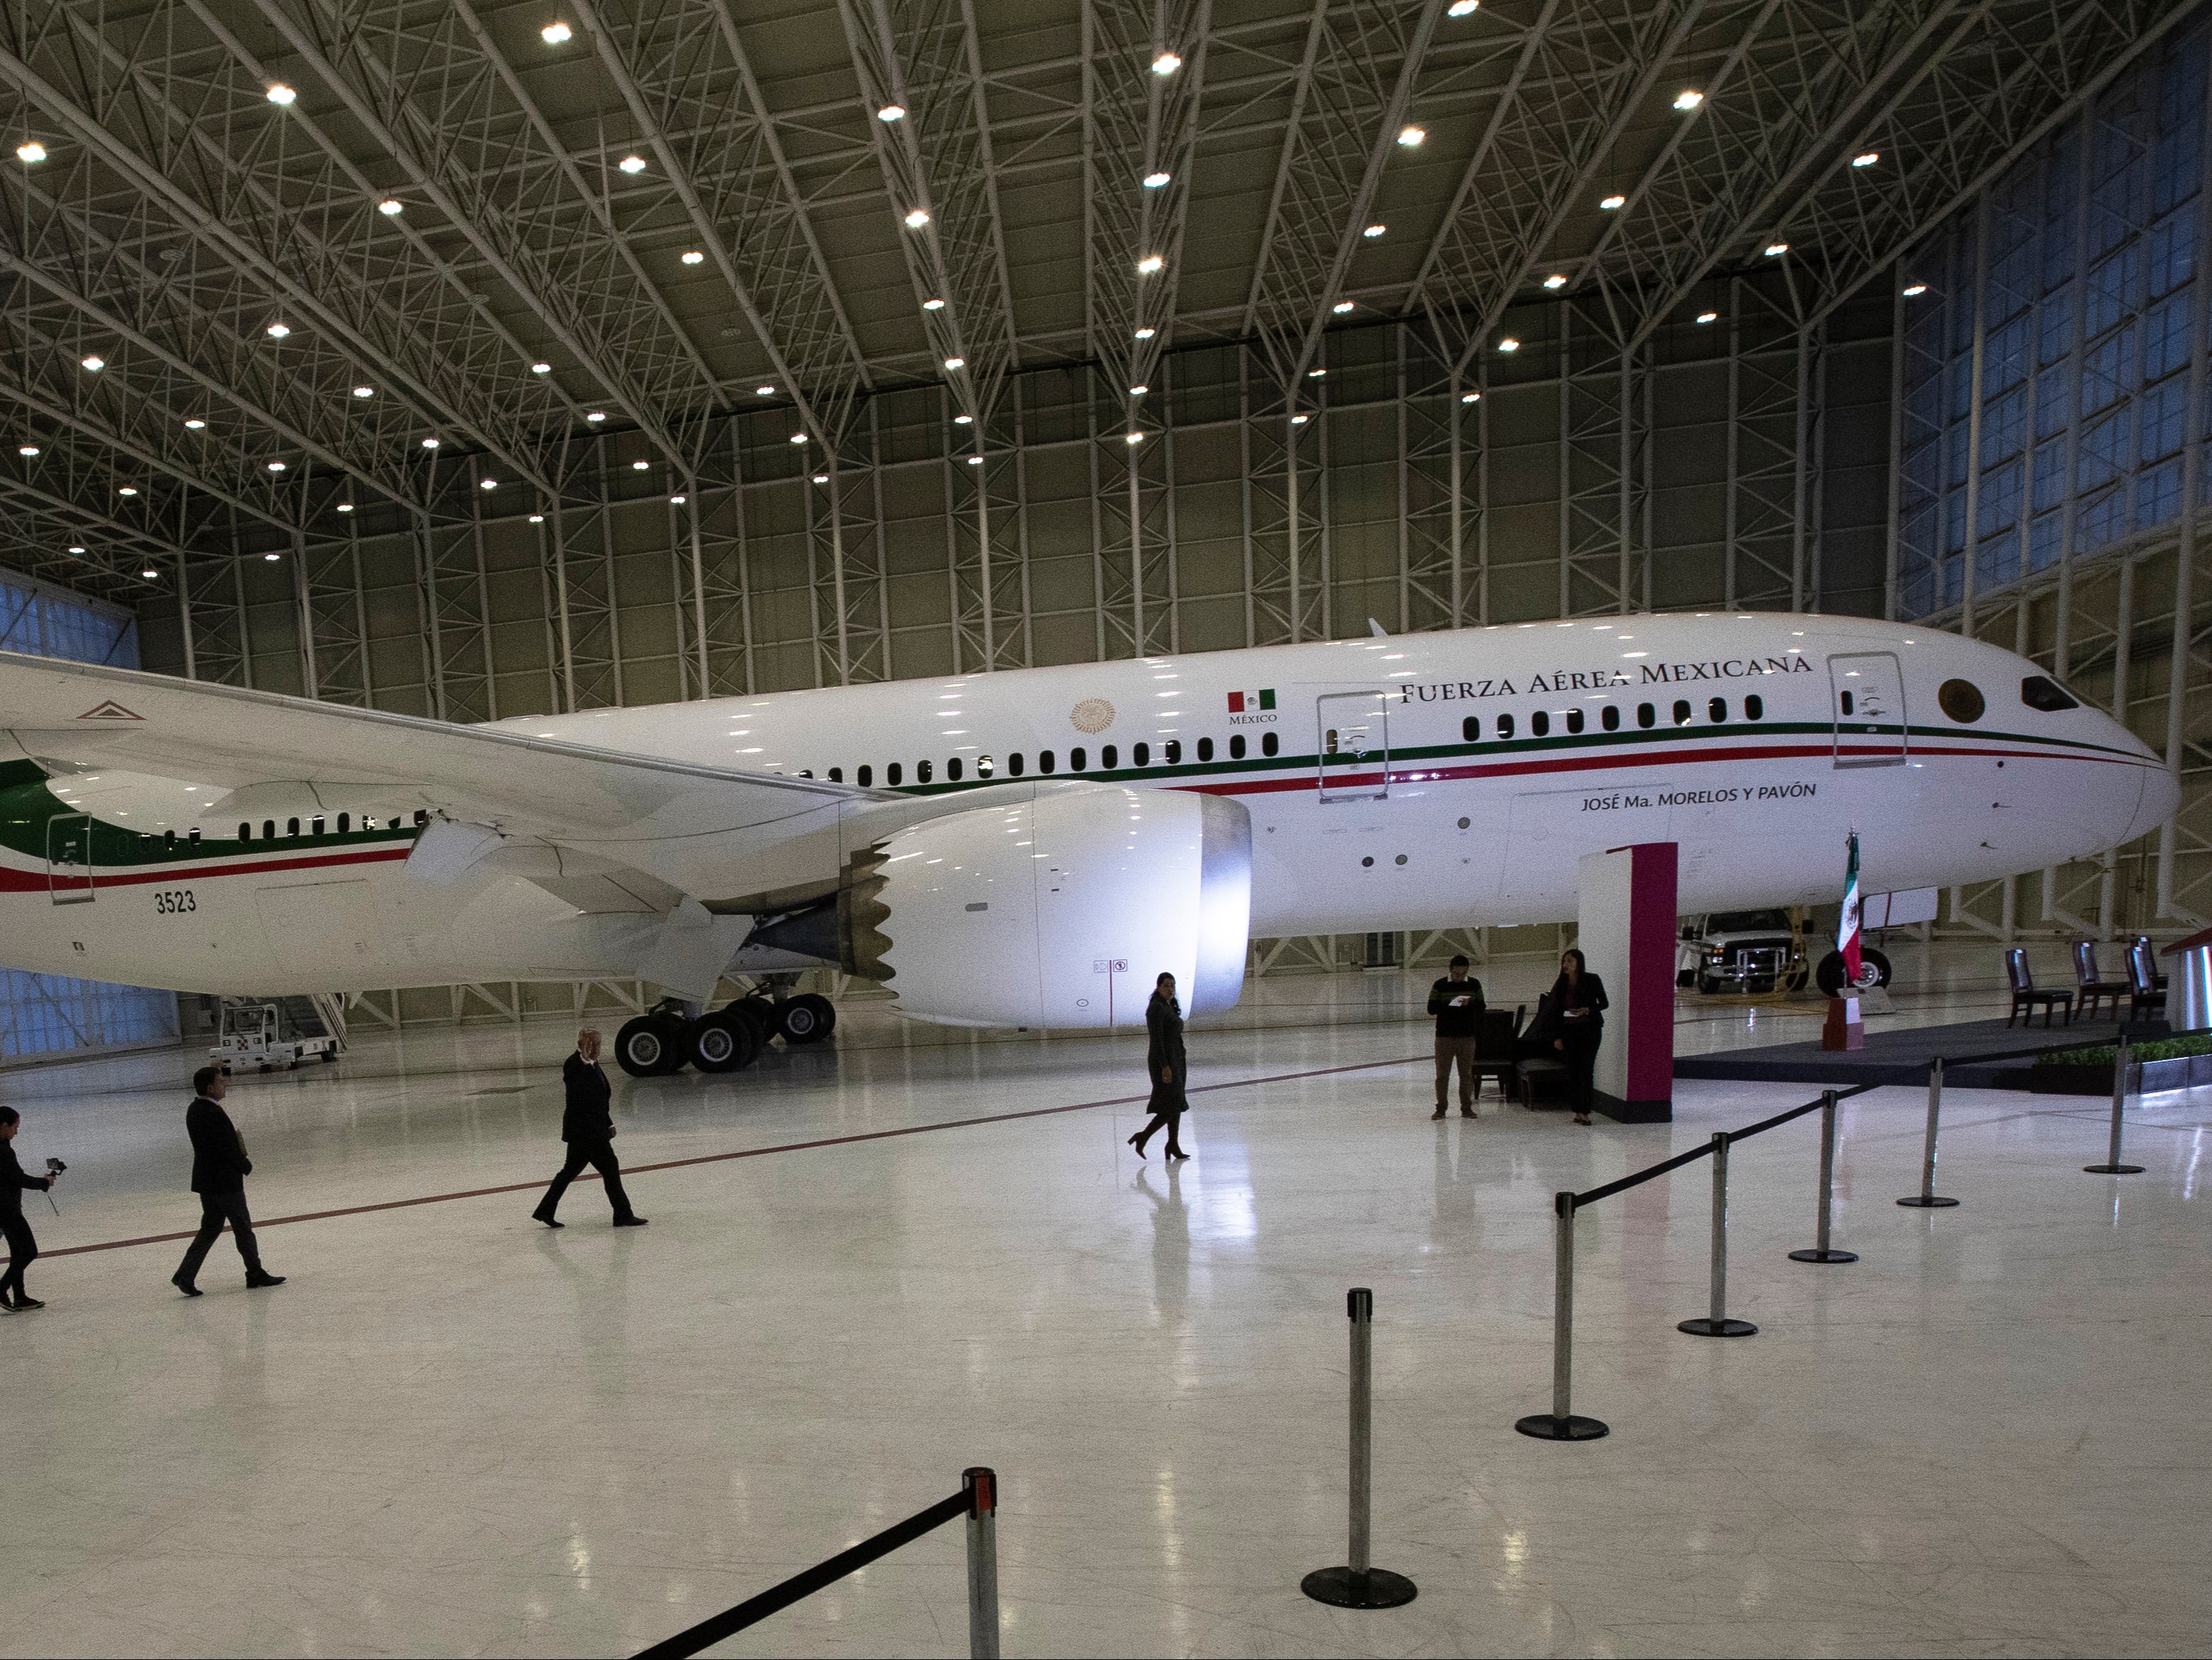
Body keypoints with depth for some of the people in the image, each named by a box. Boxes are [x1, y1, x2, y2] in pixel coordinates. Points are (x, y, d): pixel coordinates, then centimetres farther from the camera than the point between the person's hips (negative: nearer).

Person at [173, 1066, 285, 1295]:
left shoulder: (194, 1110, 5)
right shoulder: (214, 1114, -24)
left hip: (205, 1180, 9)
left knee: (211, 1227, 17)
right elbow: (229, 1149, -20)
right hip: (225, 1181, -9)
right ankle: (255, 1275, 16)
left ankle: (185, 1275, 13)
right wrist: (247, 1167, -6)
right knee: (243, 1227, 4)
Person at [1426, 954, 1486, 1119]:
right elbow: (1431, 1008, -5)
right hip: (1444, 1036, -2)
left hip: (1467, 1037, 2)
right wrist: (1450, 1004, -22)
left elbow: (1481, 1007, 6)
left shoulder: (1474, 985, 5)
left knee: (1467, 1073, 6)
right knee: (1442, 1074, 2)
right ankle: (1440, 1108, 10)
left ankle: (1466, 1108, 17)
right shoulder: (1440, 986, -2)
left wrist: (1469, 1004, -15)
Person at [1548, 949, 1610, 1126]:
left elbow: (1603, 1003, 4)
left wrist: (1587, 1010, -16)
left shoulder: (1592, 980, -1)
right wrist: (1556, 1037, 3)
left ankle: (1583, 1111, -8)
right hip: (1569, 1030, 3)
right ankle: (1579, 1111, 6)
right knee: (1573, 1070, 1)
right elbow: (1555, 1011, 8)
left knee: (1585, 1069, -8)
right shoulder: (1560, 985, 7)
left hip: (1590, 1029, -3)